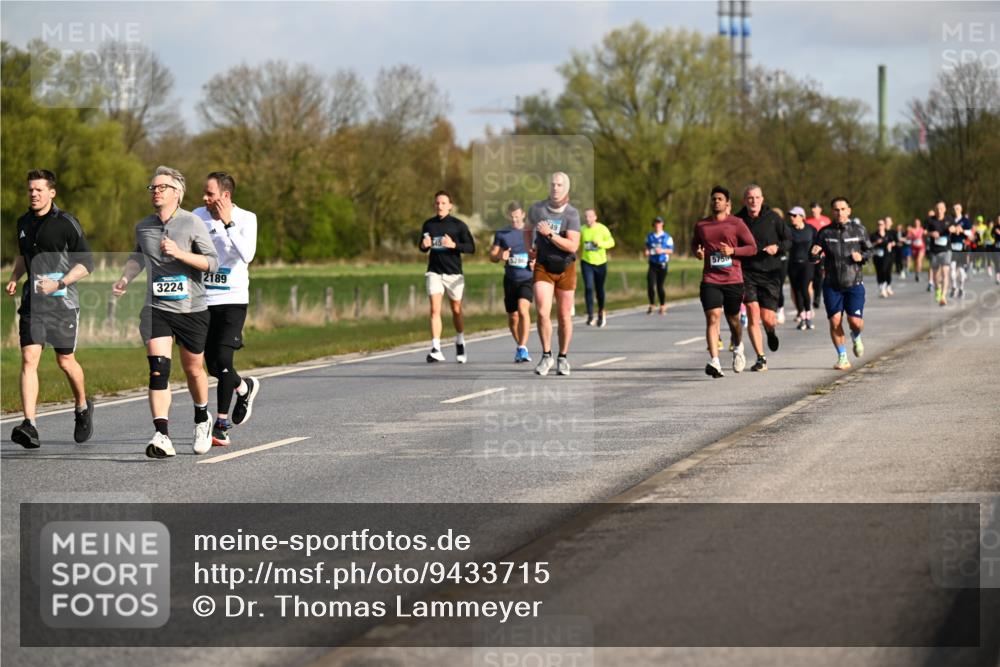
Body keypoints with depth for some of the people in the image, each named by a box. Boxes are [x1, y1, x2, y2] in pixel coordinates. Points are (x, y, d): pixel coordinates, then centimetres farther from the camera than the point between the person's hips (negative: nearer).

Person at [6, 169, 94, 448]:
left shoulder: (67, 223, -7)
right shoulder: (23, 222, 10)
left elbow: (87, 263, -6)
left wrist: (59, 284, -18)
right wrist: (14, 277, 11)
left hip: (62, 301, -4)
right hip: (32, 300, 4)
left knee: (65, 360, 7)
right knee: (29, 359, -11)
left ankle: (82, 407, 36)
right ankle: (30, 425, -18)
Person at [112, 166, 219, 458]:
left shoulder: (192, 223, -5)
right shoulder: (143, 227, 8)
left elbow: (212, 262, -10)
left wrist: (179, 253, -21)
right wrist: (125, 279, 10)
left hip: (191, 309, -2)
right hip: (156, 309, 2)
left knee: (193, 369, 11)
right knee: (158, 369, -16)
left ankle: (202, 420, 40)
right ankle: (162, 437, -24)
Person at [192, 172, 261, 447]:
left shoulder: (246, 219, -6)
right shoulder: (198, 216, 3)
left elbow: (247, 255, -22)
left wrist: (228, 223, -23)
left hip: (233, 300, -4)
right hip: (204, 300, 4)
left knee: (222, 360, -15)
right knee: (213, 366, 3)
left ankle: (221, 424, 2)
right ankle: (245, 387, 34)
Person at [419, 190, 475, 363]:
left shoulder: (458, 225, -3)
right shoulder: (428, 224, 7)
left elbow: (471, 247, -5)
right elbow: (423, 247, 18)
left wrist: (454, 245, -20)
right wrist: (424, 245, -6)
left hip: (453, 273, -1)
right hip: (434, 272, 1)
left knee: (456, 310, 10)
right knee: (435, 310, -12)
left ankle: (460, 343, 34)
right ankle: (436, 350, -17)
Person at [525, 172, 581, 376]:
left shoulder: (572, 214, -10)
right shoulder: (537, 208, -2)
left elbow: (573, 246, -19)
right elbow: (528, 229, 19)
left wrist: (550, 234, -27)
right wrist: (529, 249, 3)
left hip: (565, 269, -1)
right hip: (543, 267, 1)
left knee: (564, 316, 6)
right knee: (543, 312, -14)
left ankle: (563, 358, 20)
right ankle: (546, 356, -1)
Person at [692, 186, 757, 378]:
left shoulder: (736, 223, 1)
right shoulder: (701, 225, 9)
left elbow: (752, 248, 2)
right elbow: (694, 244, 26)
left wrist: (733, 250, -14)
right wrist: (697, 252, 2)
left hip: (733, 280, -1)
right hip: (710, 280, 1)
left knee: (733, 319, 12)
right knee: (712, 318, -15)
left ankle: (738, 348, 44)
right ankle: (714, 362, -23)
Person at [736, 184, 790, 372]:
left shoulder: (773, 218, -2)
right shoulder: (737, 220, 1)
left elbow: (789, 240, 6)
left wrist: (778, 247, -13)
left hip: (770, 273, 0)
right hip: (747, 273, 1)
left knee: (767, 318, -3)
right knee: (753, 312, -14)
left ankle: (771, 330, 37)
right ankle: (761, 358, -6)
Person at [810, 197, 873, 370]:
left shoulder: (859, 231, 2)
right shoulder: (825, 233, 2)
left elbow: (869, 251, 12)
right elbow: (814, 258, 6)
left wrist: (862, 256, -10)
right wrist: (815, 254, -17)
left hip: (854, 283, -1)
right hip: (832, 285, 1)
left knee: (855, 321, -9)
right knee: (835, 321, -5)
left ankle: (856, 337, 27)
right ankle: (842, 357, 11)